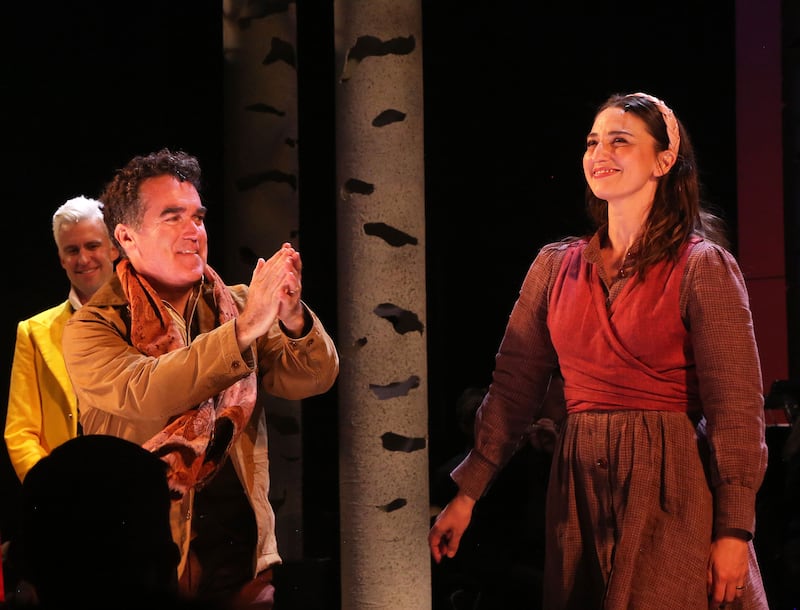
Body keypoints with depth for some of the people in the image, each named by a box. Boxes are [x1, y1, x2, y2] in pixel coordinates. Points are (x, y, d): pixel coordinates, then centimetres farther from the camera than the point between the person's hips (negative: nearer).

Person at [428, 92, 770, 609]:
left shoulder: (703, 266, -5)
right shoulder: (555, 266, 8)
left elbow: (737, 408, -9)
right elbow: (513, 386, 7)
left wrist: (733, 531, -14)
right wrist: (466, 494, 1)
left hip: (671, 489, -4)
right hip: (578, 486, 4)